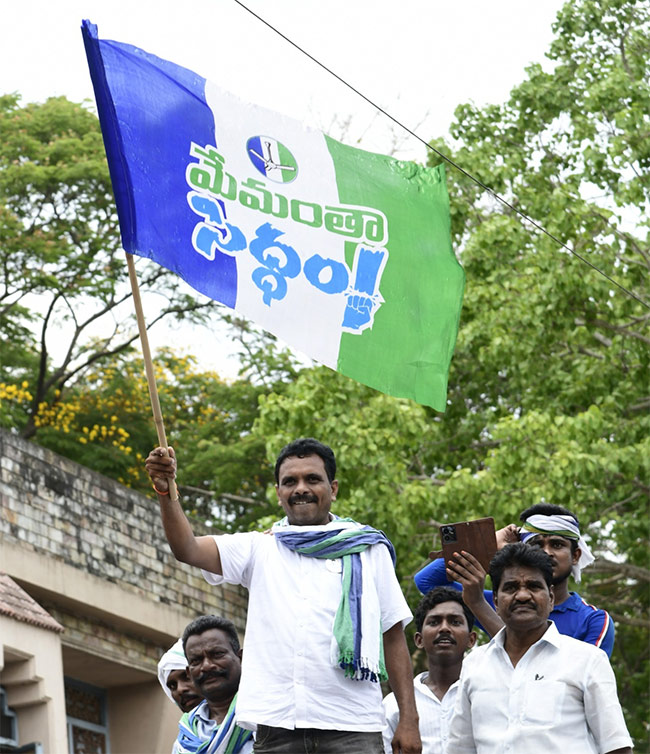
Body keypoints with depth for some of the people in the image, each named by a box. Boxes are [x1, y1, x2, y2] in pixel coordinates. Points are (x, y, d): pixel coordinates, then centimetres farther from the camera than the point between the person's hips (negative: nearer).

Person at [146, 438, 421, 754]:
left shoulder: (369, 550, 12)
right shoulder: (260, 548, 14)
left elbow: (394, 636, 9)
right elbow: (188, 549, 0)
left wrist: (408, 719, 1)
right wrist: (166, 491, -18)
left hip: (351, 726, -1)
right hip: (277, 725, 1)